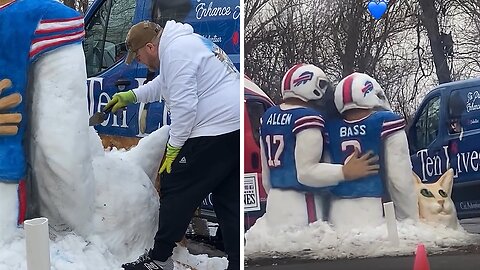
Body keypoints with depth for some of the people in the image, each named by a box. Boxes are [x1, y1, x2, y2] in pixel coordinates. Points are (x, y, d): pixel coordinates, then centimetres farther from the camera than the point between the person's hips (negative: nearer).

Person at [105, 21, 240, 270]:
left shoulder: (175, 51, -11)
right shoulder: (187, 42, 22)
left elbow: (184, 105, -18)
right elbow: (163, 85, 38)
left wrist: (173, 148, -11)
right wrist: (130, 96, 44)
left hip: (214, 133, -10)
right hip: (236, 130, 10)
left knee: (175, 191, 2)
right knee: (230, 200, 11)